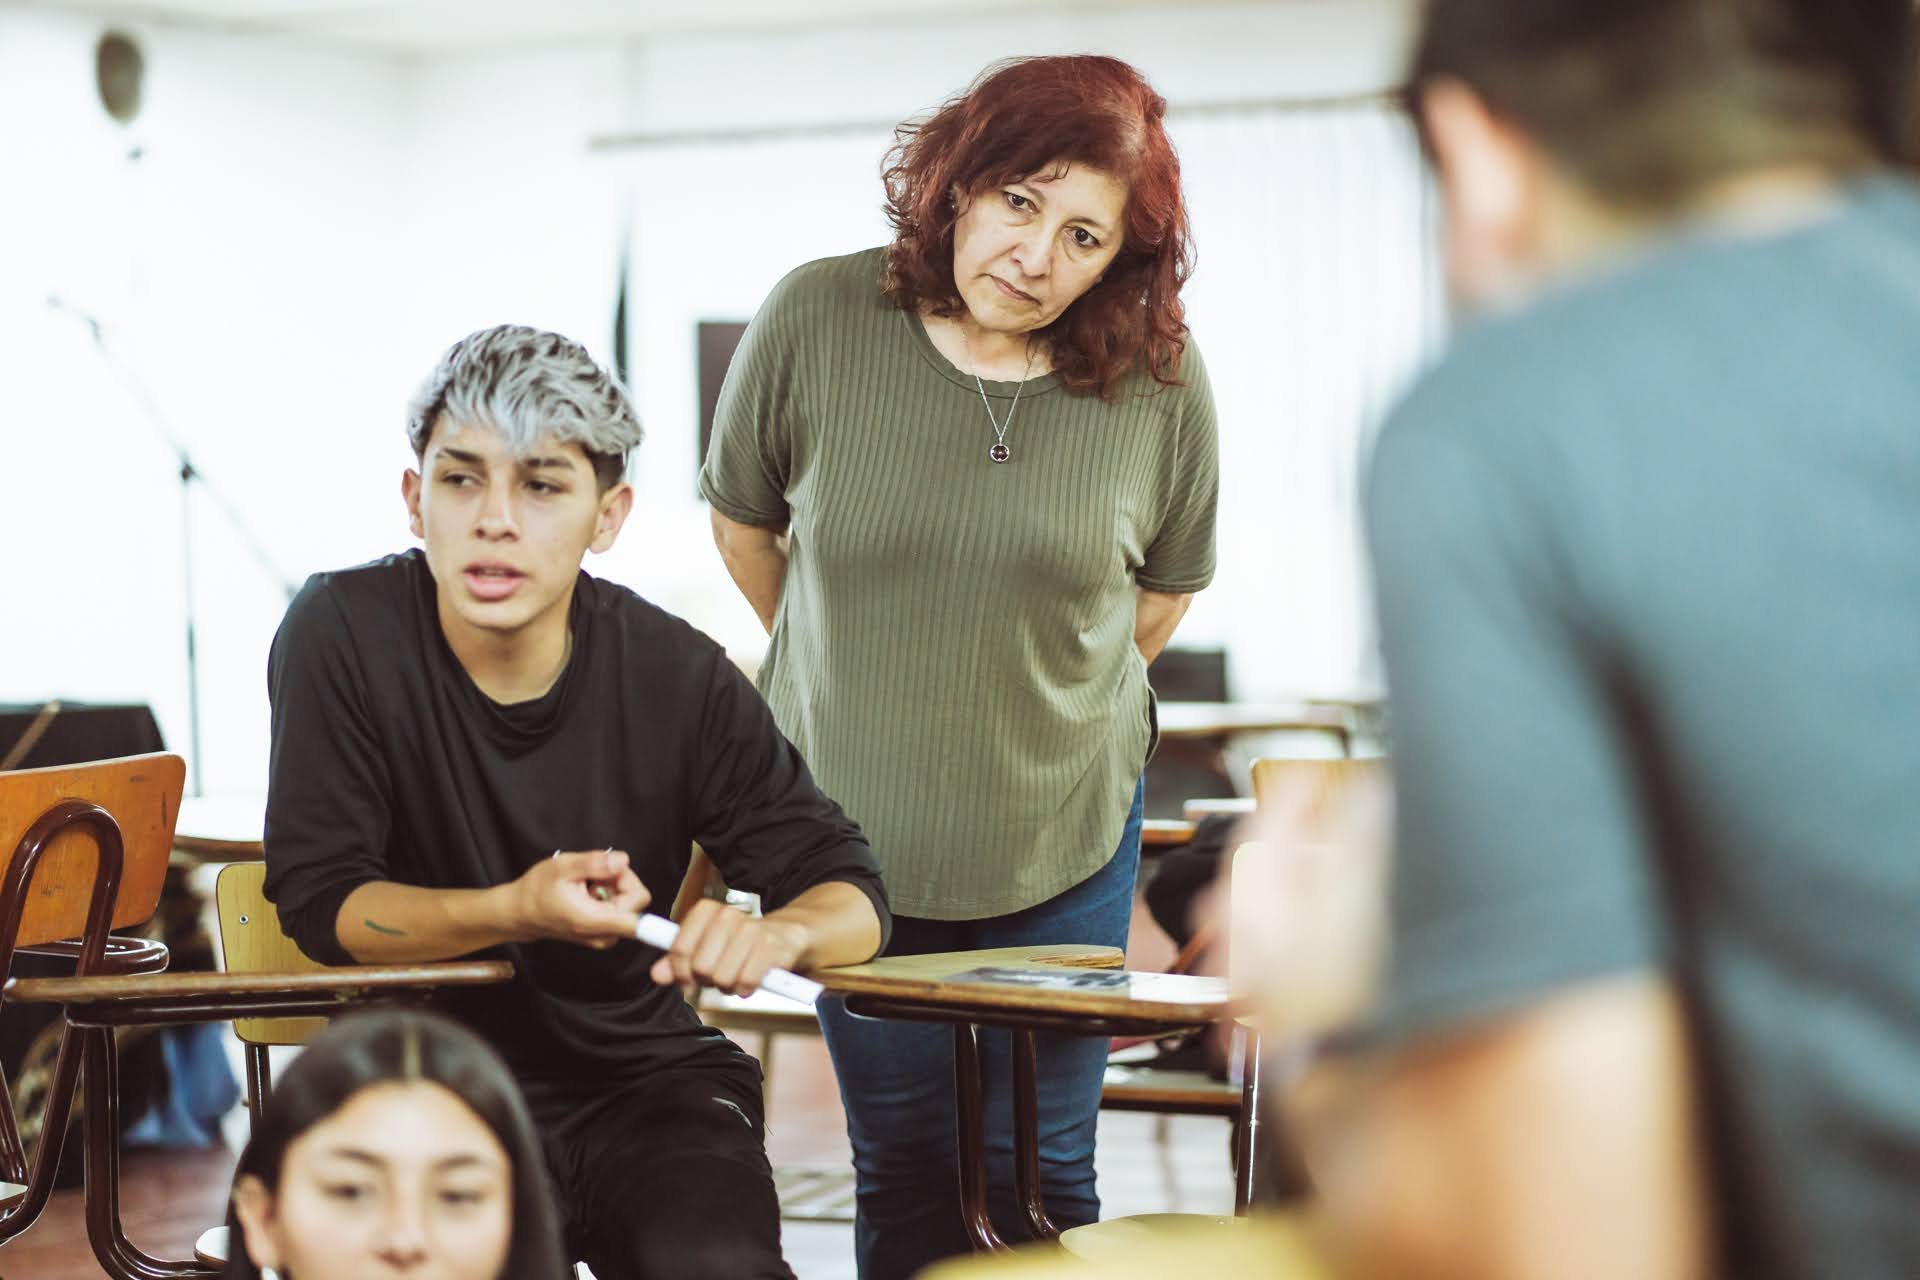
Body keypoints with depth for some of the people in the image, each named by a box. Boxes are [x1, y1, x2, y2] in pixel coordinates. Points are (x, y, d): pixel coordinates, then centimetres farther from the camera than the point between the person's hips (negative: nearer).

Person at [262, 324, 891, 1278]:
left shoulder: (677, 677, -5)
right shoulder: (346, 634, -8)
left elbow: (849, 891, -1)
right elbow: (320, 899, -6)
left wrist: (777, 932, -26)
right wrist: (518, 912, -24)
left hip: (643, 1075, 1)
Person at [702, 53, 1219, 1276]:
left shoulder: (1159, 380, -11)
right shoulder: (816, 319, -12)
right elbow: (744, 524, 5)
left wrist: (1038, 701, 6)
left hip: (1061, 839, 0)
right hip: (851, 826, 0)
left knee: (1040, 1173, 6)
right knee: (903, 1170, 10)